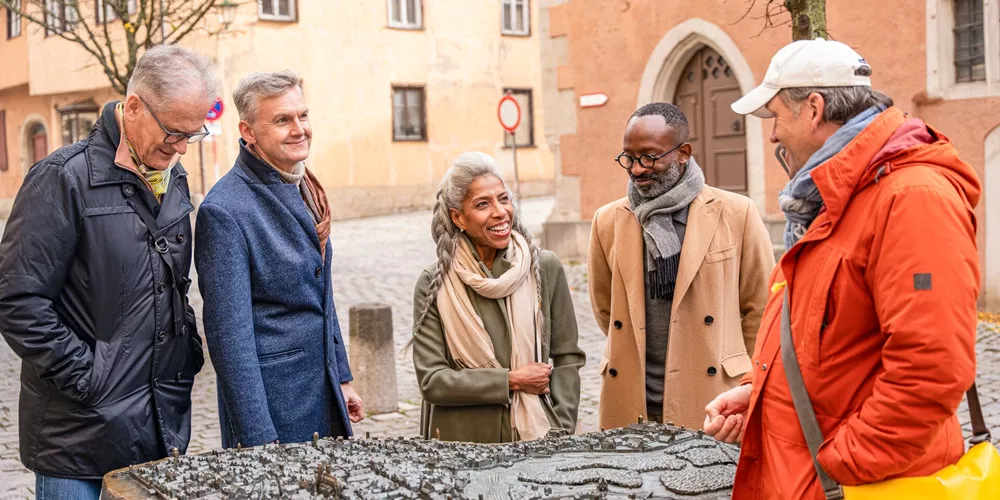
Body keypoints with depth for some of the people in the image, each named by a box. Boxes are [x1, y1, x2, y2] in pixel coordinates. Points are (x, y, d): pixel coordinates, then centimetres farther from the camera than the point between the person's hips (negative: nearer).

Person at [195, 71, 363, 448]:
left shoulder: (302, 191, 8)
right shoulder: (224, 211, -18)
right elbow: (229, 334, -19)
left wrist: (341, 378, 16)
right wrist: (258, 438, -20)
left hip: (323, 391, 8)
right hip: (270, 400, -8)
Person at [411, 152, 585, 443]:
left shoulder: (545, 268, -1)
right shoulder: (434, 285, -6)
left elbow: (568, 358, 3)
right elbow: (431, 381, -9)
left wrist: (561, 434, -5)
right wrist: (511, 380, -13)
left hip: (536, 436, 2)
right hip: (461, 441, -1)